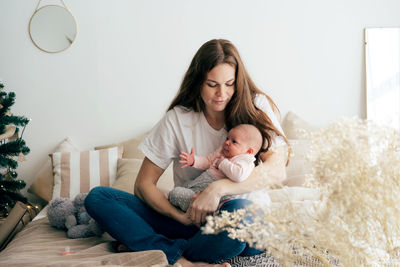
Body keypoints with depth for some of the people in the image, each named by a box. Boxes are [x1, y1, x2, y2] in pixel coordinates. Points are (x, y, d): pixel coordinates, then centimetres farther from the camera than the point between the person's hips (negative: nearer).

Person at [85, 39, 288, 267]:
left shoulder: (256, 107, -3)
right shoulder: (178, 119, -1)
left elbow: (277, 170, -16)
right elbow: (144, 184, -1)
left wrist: (219, 188, -27)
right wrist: (182, 217, -18)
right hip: (188, 216, 3)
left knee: (239, 210, -41)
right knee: (97, 197, -13)